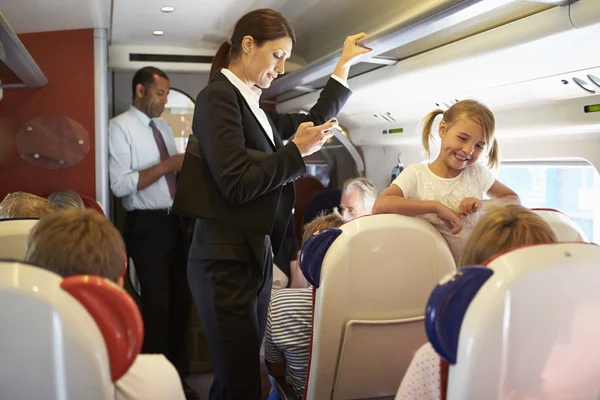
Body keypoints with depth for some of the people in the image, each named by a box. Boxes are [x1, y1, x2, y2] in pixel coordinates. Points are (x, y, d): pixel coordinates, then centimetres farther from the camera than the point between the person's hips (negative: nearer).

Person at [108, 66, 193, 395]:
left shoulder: (163, 126, 12)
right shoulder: (121, 126, -10)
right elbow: (120, 185, -20)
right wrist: (167, 165, -20)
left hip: (177, 221, 7)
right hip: (147, 226, -7)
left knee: (181, 300, 15)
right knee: (157, 305, 3)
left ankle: (177, 374, 33)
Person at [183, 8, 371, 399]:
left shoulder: (254, 105, 14)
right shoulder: (218, 96, -10)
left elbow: (310, 122, 27)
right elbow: (237, 187, -20)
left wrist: (345, 65, 27)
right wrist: (297, 150, -13)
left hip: (256, 257, 9)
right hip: (228, 263, -8)